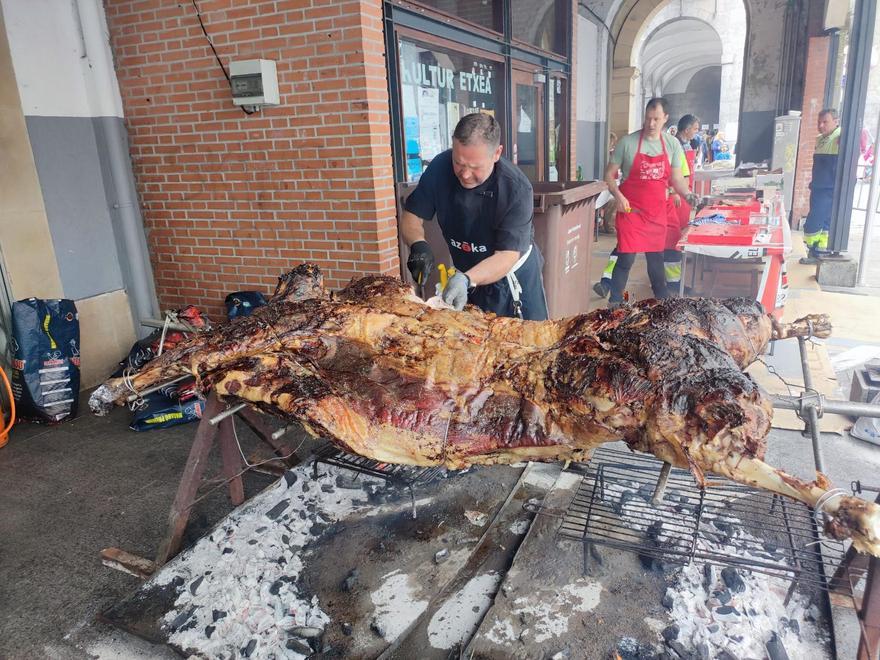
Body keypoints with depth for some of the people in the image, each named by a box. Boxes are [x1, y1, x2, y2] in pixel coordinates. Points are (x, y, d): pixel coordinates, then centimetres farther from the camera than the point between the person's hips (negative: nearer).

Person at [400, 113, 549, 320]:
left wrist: (466, 279, -47)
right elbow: (411, 216, -9)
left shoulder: (516, 189, -29)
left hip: (512, 276, -3)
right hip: (464, 275, 3)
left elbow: (507, 256, -31)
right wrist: (418, 245, -30)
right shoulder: (440, 168, -18)